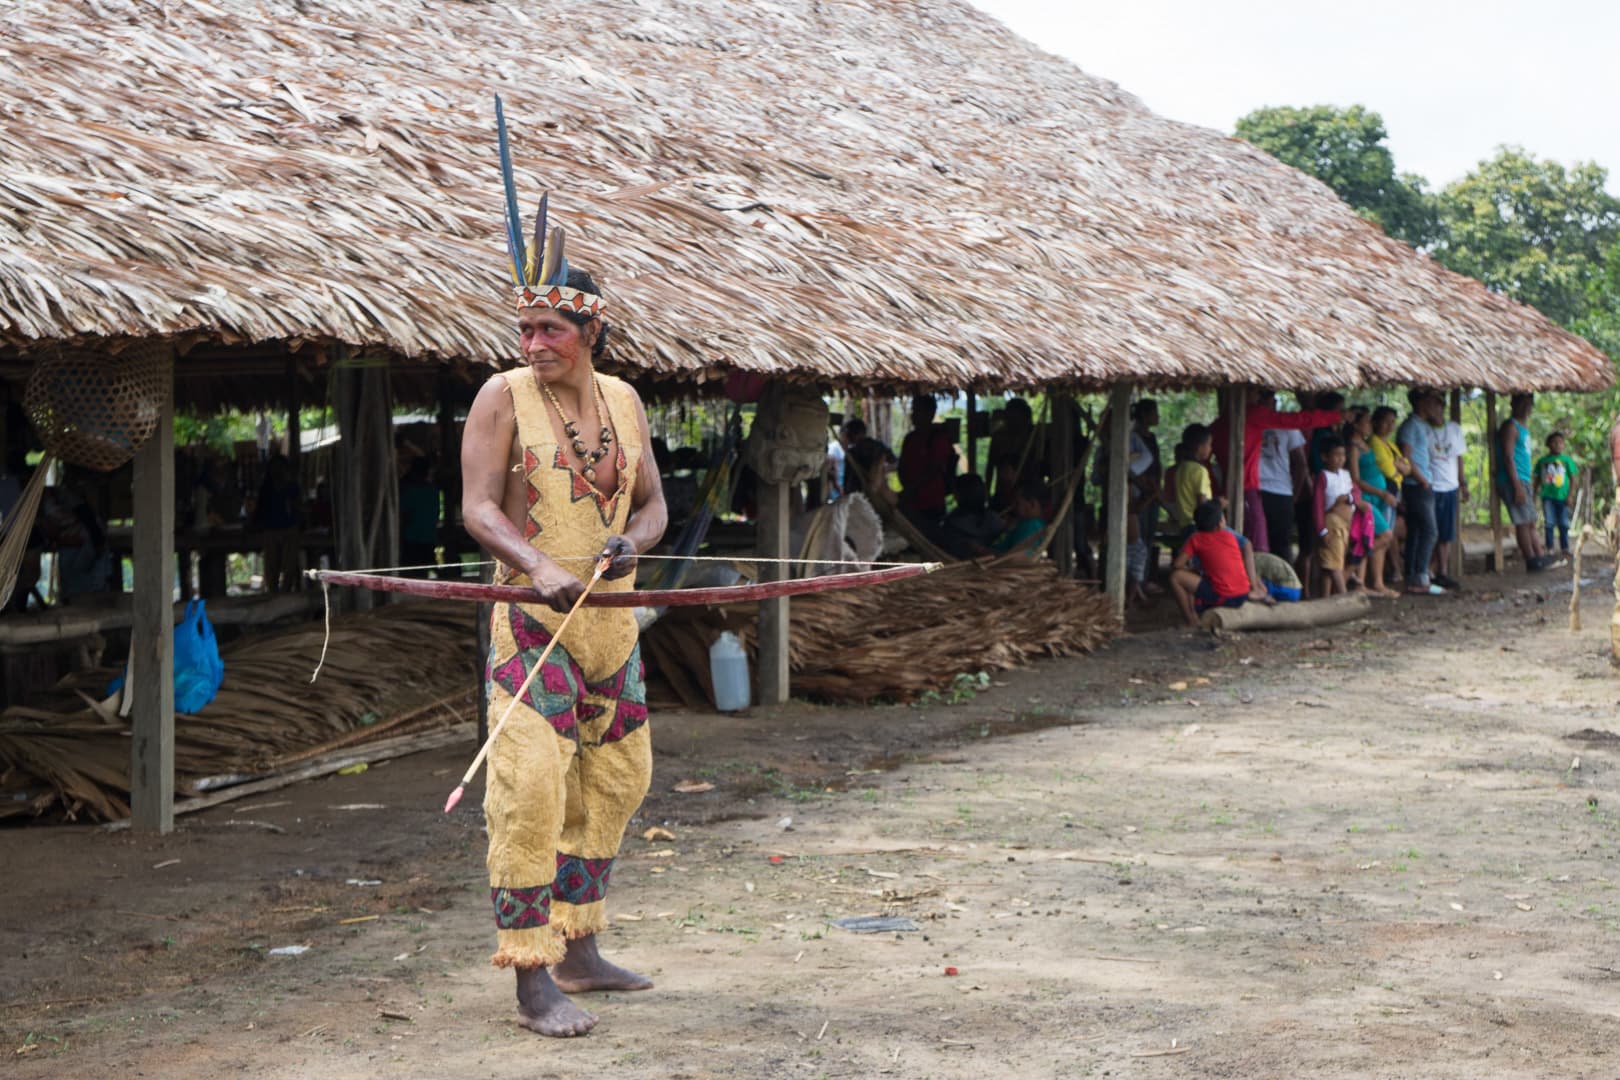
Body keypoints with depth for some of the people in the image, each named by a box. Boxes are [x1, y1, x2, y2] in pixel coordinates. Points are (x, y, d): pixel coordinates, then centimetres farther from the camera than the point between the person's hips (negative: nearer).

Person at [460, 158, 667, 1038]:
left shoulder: (623, 401, 8)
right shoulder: (503, 398, -6)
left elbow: (652, 503, 14)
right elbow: (477, 508, -12)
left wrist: (632, 542, -10)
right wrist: (539, 568, -29)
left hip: (613, 620, 6)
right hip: (531, 621, -6)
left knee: (613, 783, 13)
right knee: (530, 786, -13)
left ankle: (578, 952, 27)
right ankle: (532, 982, -10)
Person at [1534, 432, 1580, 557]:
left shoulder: (1567, 460, 1)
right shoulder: (1542, 461, 6)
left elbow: (1573, 479, 0)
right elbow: (1538, 479, 13)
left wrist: (1570, 495, -7)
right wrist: (1535, 492, 6)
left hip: (1562, 496, -1)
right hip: (1547, 496, 1)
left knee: (1563, 524, 3)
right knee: (1549, 523, 0)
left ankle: (1564, 548, 11)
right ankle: (1549, 548, 6)